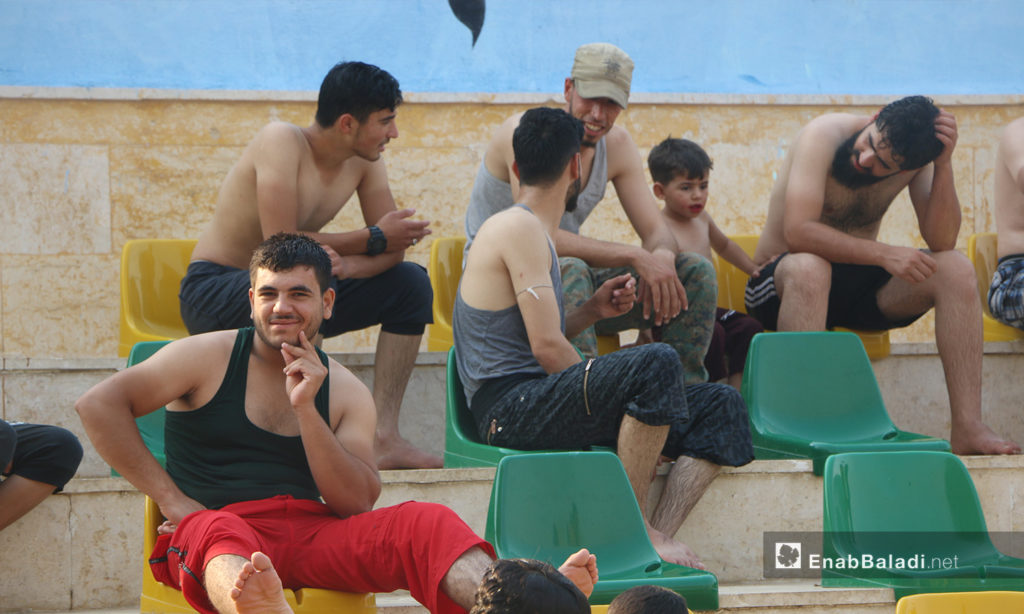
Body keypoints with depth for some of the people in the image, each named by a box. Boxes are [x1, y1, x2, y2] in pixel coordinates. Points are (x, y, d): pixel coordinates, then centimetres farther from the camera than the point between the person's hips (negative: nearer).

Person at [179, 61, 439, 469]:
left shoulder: (363, 160, -2)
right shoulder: (281, 142, -23)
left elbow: (392, 248, -3)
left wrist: (345, 265, -26)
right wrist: (373, 239, -20)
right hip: (212, 293, -8)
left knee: (411, 285, -4)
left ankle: (382, 436, -10)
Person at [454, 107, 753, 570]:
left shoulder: (525, 229, 24)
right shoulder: (520, 228, -8)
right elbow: (547, 347, -15)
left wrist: (592, 310, 17)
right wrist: (603, 393, -4)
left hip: (536, 406, 10)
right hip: (511, 413, -10)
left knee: (722, 407, 0)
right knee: (657, 364, -34)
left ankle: (657, 534, -20)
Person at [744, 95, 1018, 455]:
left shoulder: (913, 159, -6)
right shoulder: (825, 135, -20)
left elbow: (942, 242, -17)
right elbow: (798, 231, -31)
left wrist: (944, 165, -26)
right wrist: (883, 254, -34)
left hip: (857, 287, 5)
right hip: (781, 284, -5)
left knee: (956, 270, -17)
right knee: (808, 268, -40)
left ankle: (968, 428, -24)